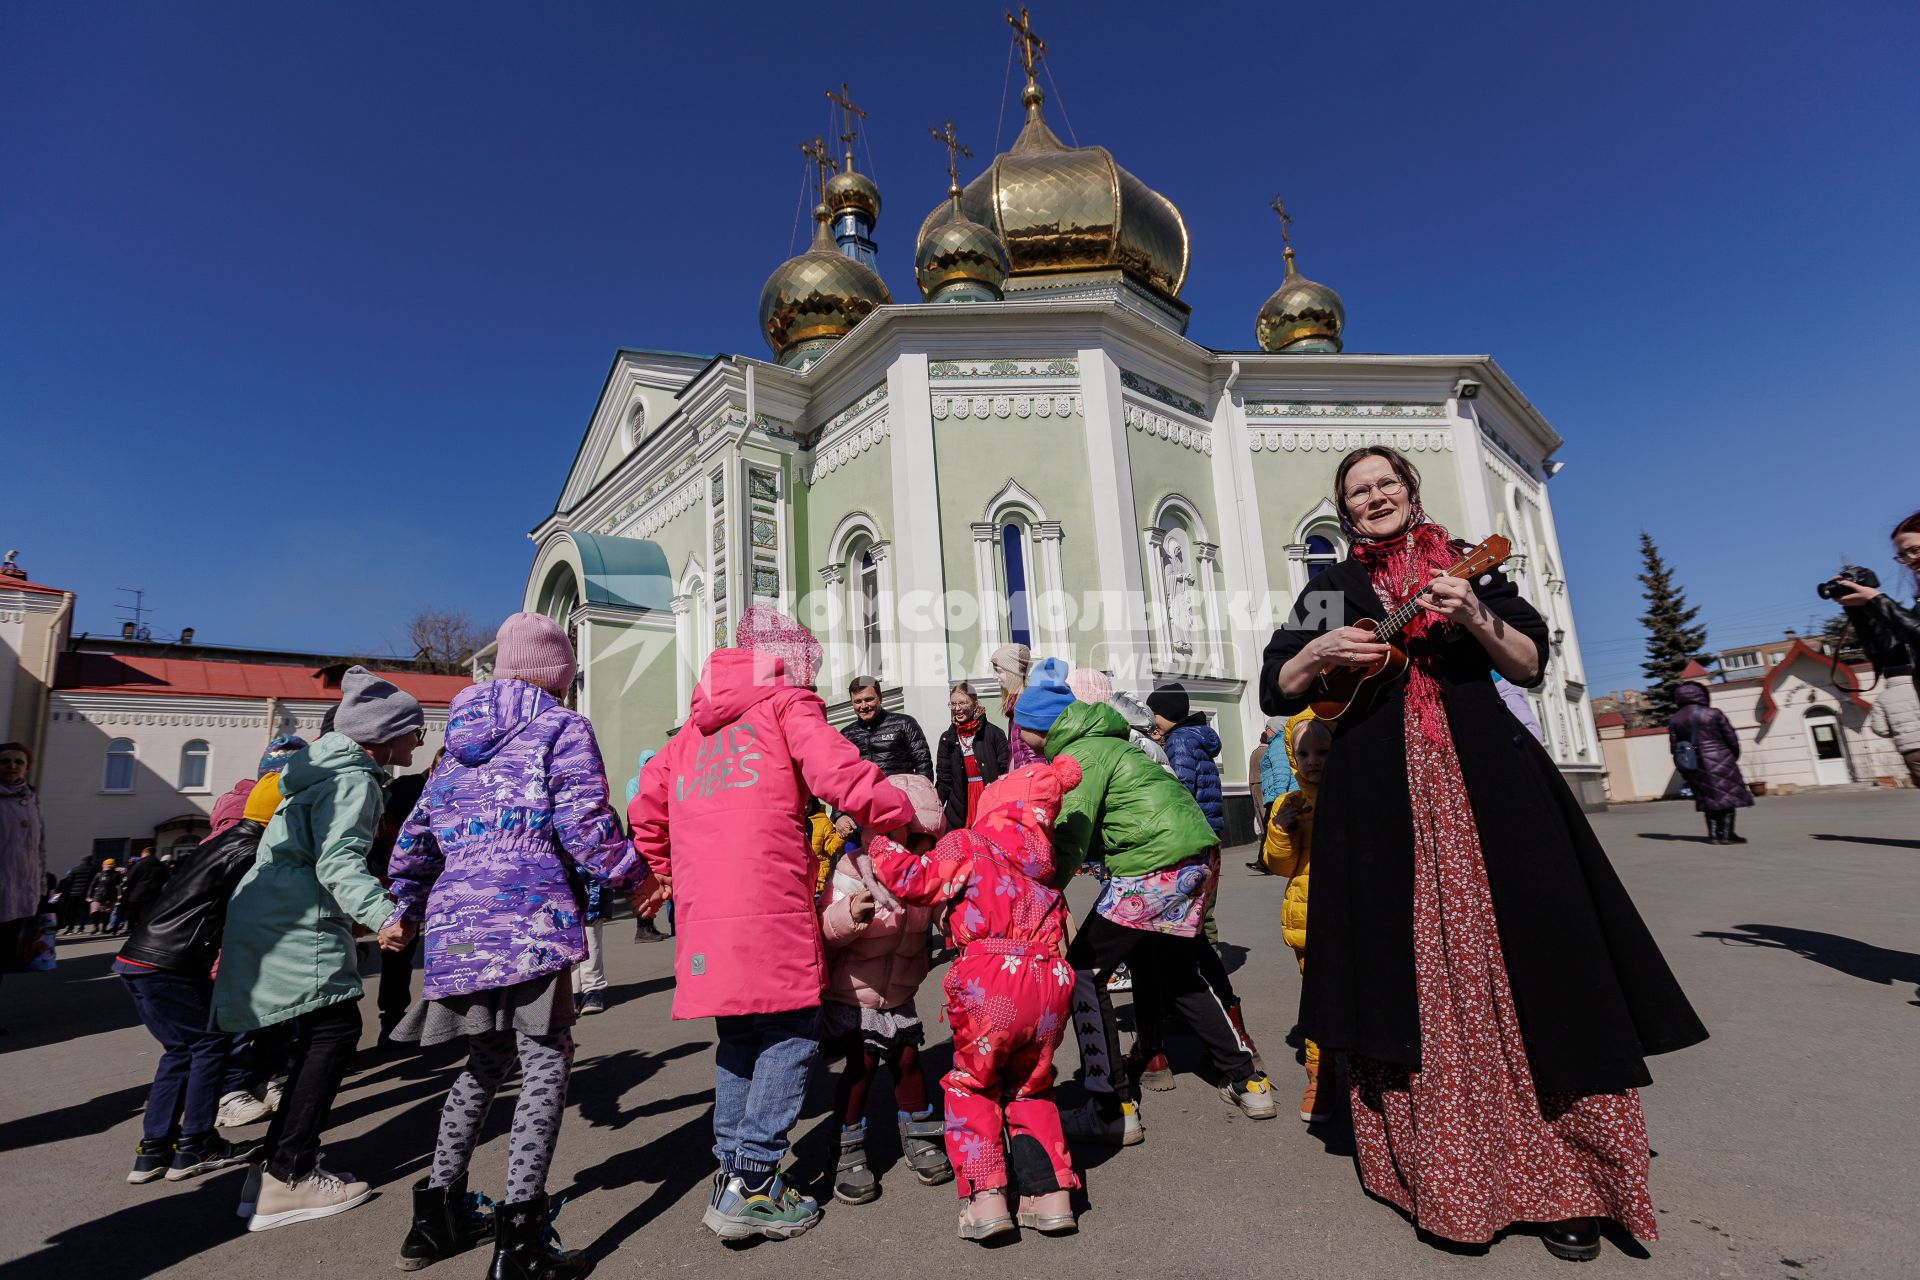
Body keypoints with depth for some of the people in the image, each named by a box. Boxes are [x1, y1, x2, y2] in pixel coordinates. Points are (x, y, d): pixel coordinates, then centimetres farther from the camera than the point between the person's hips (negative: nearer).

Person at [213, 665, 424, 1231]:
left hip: (269, 912, 11)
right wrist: (384, 914, -41)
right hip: (296, 923, -11)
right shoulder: (353, 779, -15)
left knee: (319, 1034, 15)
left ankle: (284, 1164, 22)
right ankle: (287, 1181, -3)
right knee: (335, 1028, -8)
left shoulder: (332, 767, 17)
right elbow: (339, 861, -28)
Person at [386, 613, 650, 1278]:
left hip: (457, 922, 8)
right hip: (529, 917, -7)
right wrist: (635, 876, 4)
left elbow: (415, 836, 22)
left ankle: (437, 1214, 29)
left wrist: (404, 909, 34)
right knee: (546, 1061, -1)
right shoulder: (563, 729, -2)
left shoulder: (460, 737, 19)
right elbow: (586, 828, -10)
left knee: (487, 1058, 21)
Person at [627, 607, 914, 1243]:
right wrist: (910, 815, -2)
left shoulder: (693, 727, 21)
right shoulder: (785, 704, 1)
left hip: (704, 915, 7)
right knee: (791, 1034, 6)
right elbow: (840, 775, -14)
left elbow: (645, 812, 23)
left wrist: (668, 871, 33)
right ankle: (752, 1180, 5)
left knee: (739, 1038, 20)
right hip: (770, 912, -7)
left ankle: (731, 1175, 23)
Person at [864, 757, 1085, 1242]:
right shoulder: (1040, 866, 19)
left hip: (991, 982, -5)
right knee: (1030, 1088, 26)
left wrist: (879, 841, 6)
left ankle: (984, 1196, 10)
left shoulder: (967, 846, 2)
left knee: (971, 1085, 19)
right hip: (1049, 980, 5)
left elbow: (916, 882, -5)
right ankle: (1051, 1193, 19)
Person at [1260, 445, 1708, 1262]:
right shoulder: (1331, 588, 10)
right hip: (1378, 796, 0)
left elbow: (1531, 665, 5)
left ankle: (1560, 1180, 14)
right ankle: (1448, 1173, 17)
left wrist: (1475, 617, -12)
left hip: (1483, 782, 1)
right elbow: (1276, 693, 8)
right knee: (1413, 976, 2)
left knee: (1523, 963, -1)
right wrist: (1319, 651, -10)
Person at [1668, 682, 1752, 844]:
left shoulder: (1674, 720, 1)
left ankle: (1713, 834, 11)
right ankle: (1727, 834, 3)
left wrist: (1684, 769, 10)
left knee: (1709, 799, 13)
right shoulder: (1714, 714, -7)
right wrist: (1734, 756, 16)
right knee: (1728, 796, 5)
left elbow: (1674, 747, 2)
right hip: (1720, 762, -3)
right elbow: (1731, 738, -1)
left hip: (1696, 765, 3)